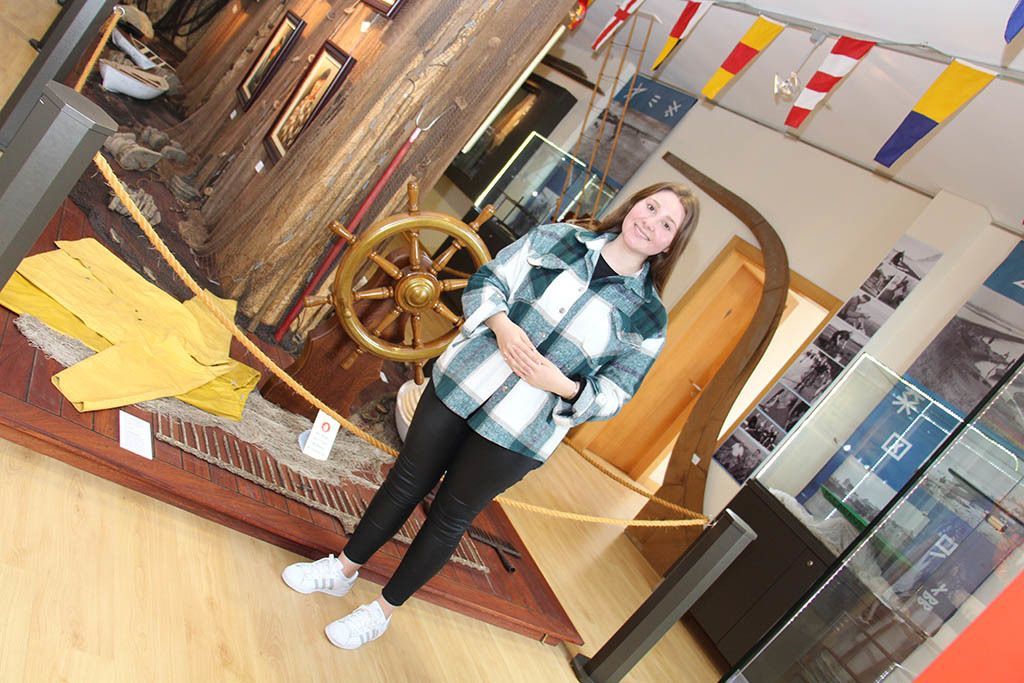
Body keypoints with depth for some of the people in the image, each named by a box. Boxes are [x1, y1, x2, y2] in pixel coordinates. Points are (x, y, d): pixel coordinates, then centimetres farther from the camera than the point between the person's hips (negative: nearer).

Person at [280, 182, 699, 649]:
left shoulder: (647, 319, -4)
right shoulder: (557, 237, 1)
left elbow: (611, 398, -3)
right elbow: (486, 282, 2)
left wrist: (561, 384, -20)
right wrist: (502, 325, -17)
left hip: (518, 435, -2)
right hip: (461, 383, 2)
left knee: (450, 517, 12)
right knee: (407, 482, 15)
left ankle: (384, 609, 35)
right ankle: (344, 568, 40)